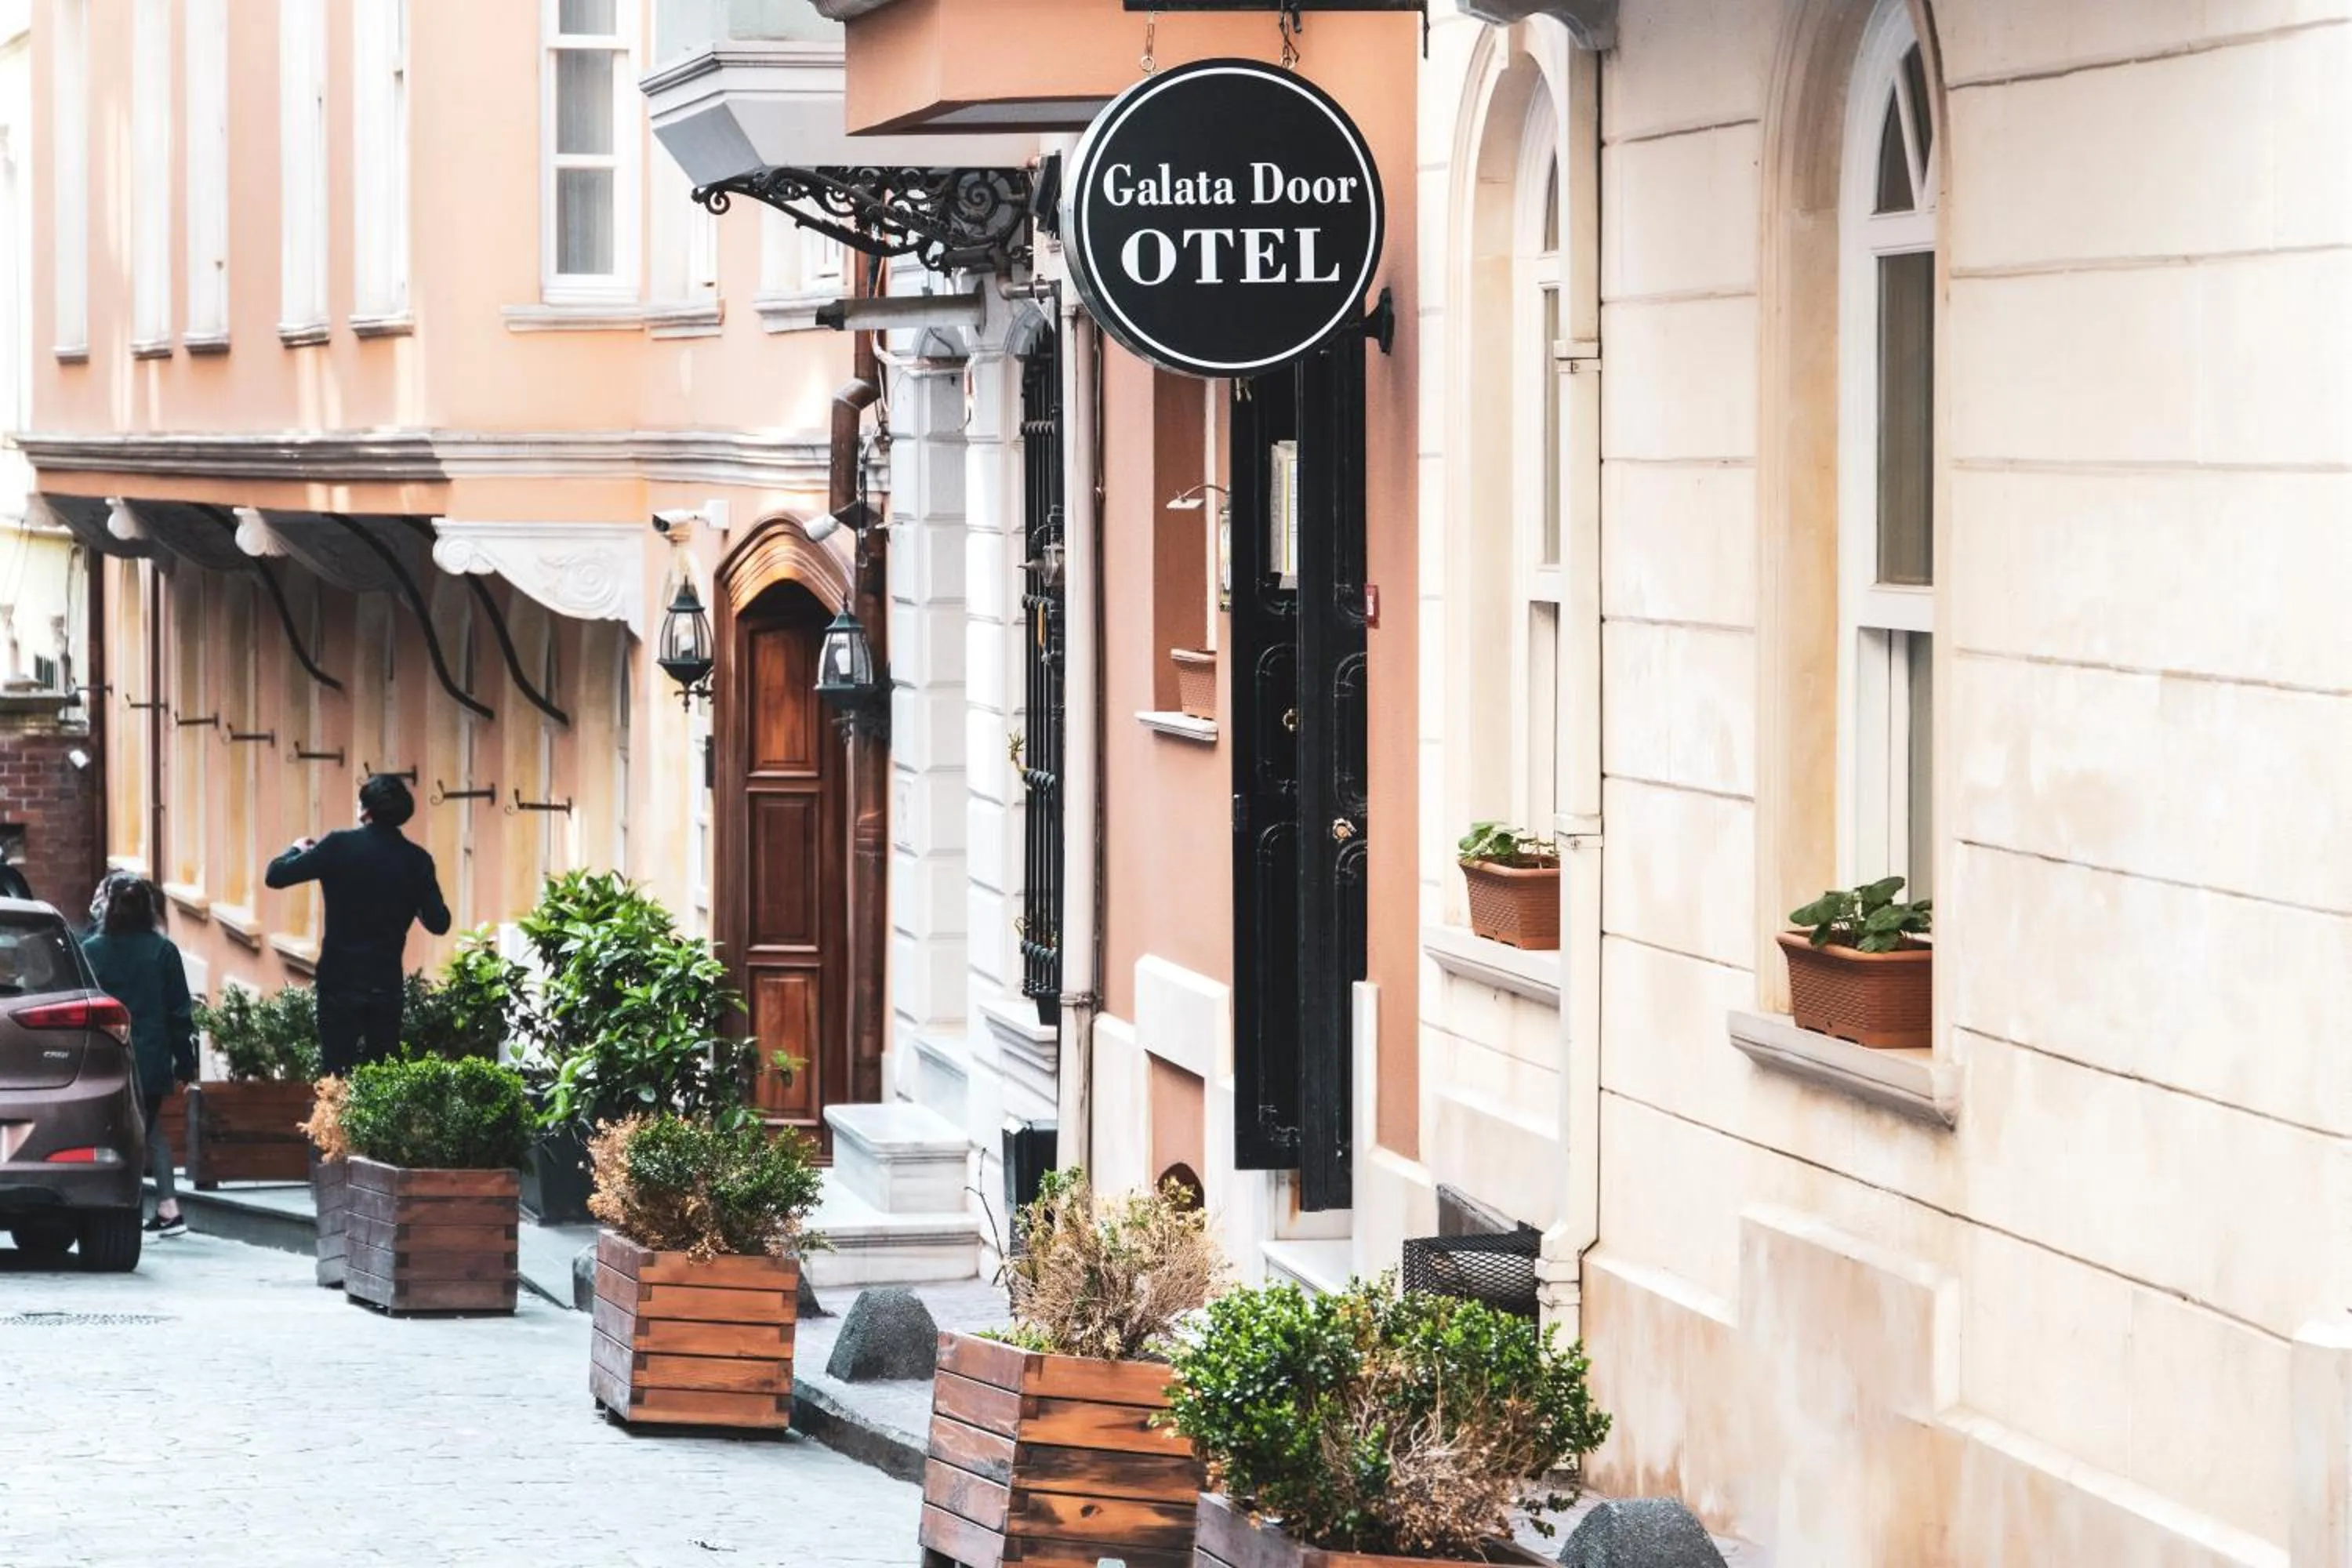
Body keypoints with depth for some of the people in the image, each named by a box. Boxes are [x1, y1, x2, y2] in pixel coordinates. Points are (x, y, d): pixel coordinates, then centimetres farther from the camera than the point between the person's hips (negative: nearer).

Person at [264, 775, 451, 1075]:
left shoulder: (340, 846, -8)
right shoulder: (416, 859, 0)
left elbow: (276, 876, -5)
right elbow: (438, 923, 4)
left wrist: (297, 850, 16)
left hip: (341, 982, -3)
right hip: (387, 984, 3)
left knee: (336, 1075, -2)